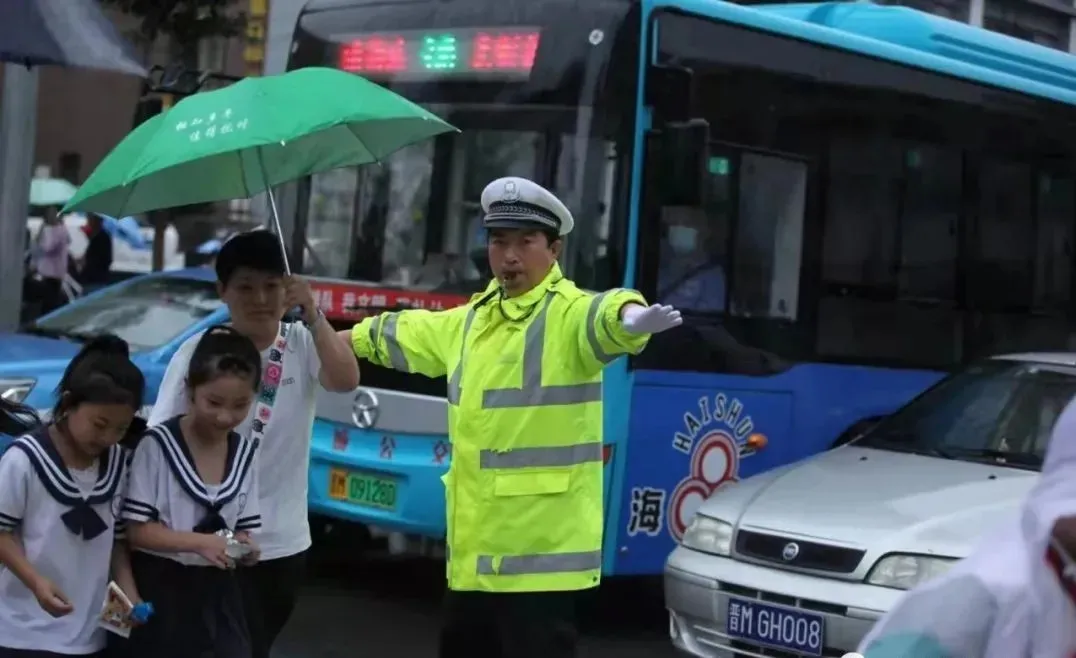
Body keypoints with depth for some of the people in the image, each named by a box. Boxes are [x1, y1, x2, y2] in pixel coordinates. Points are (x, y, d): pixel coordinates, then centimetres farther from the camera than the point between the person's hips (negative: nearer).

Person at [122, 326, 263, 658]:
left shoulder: (246, 453, 4)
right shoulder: (158, 445, -13)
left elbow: (244, 527, 9)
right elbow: (136, 529, -13)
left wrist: (245, 546, -15)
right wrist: (200, 542, -25)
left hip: (215, 587, 5)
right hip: (160, 586, -4)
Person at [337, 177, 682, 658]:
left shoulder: (570, 314, -10)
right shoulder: (470, 320, 15)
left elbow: (605, 316, -33)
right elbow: (401, 332, 33)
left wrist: (631, 319, -57)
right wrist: (337, 340, 46)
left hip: (541, 549, -8)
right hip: (473, 548, 8)